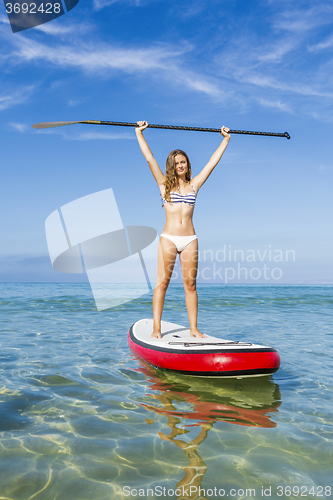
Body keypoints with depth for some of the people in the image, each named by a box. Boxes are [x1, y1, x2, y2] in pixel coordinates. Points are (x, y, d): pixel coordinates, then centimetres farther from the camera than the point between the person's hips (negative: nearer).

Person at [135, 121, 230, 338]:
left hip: (190, 240, 2)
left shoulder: (194, 185, 12)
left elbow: (213, 162, 16)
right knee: (162, 282, -2)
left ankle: (194, 328, 11)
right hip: (168, 239, -2)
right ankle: (156, 328, 3)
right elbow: (149, 157, 4)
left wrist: (226, 139, 21)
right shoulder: (164, 184, 7)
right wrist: (140, 133, 3)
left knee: (190, 283, 4)